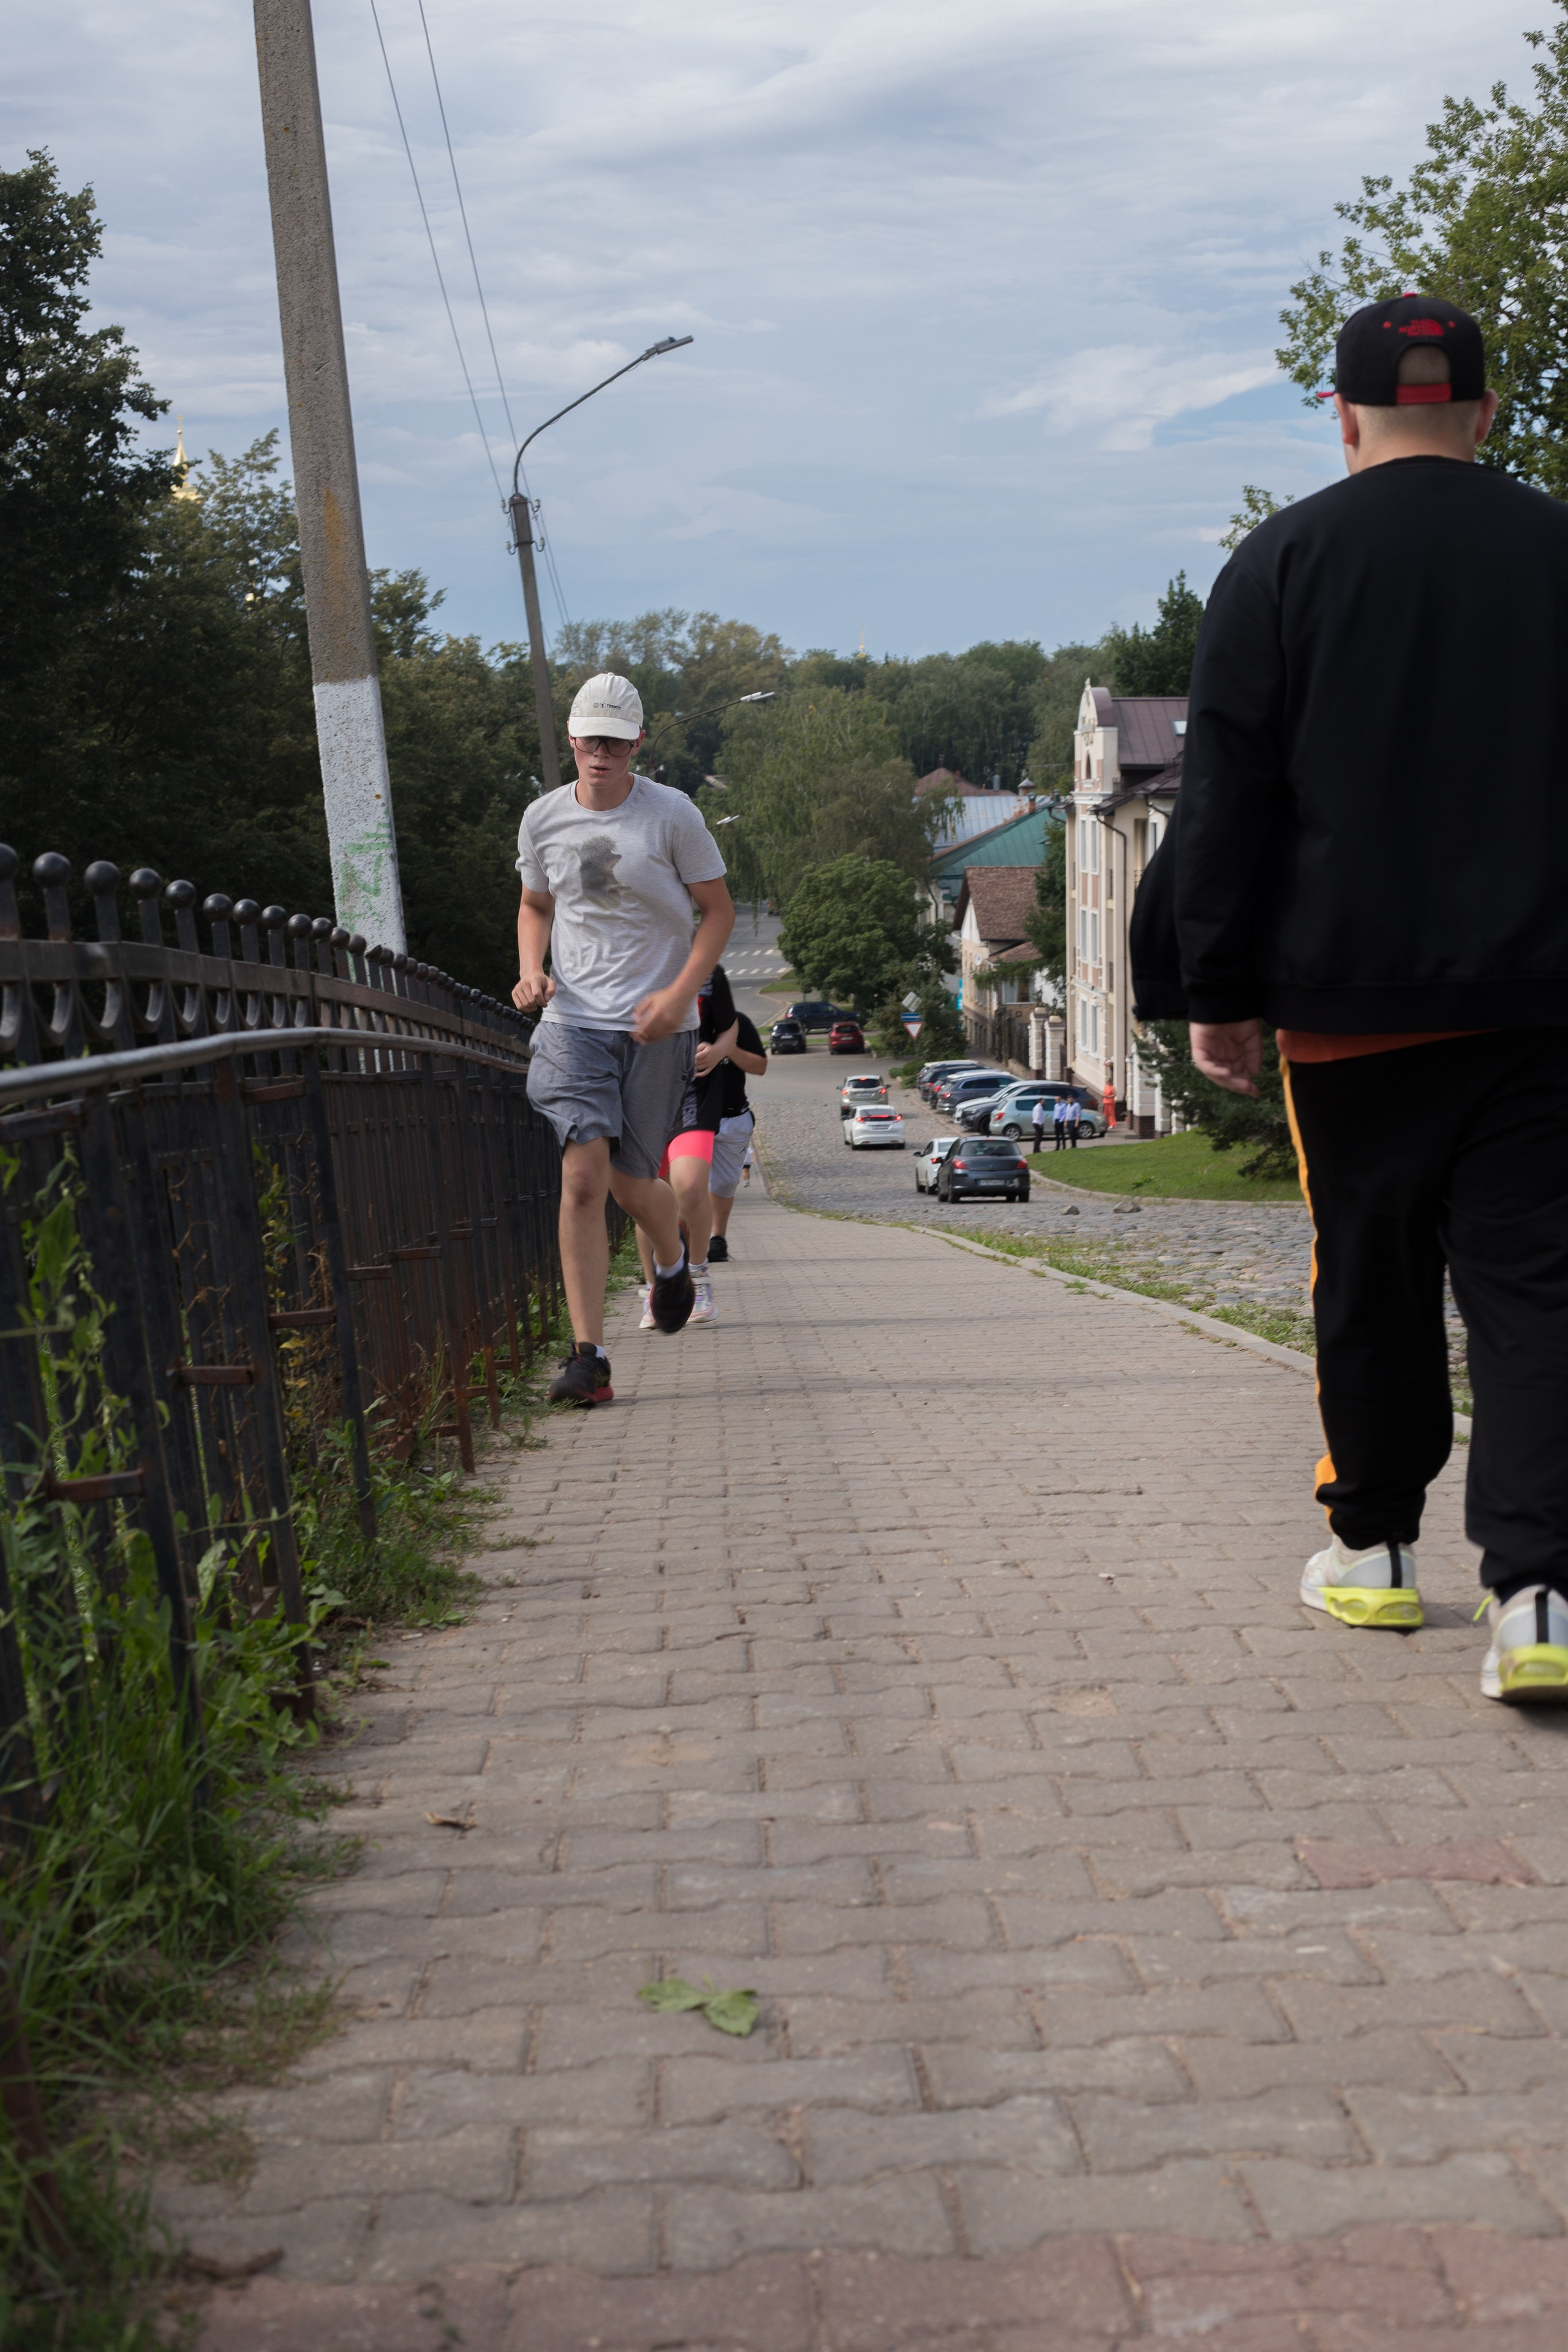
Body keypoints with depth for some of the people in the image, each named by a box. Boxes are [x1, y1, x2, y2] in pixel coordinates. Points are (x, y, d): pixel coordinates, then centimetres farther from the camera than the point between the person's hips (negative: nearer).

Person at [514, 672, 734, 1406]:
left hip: (654, 1024, -1)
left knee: (632, 1182, 4)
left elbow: (718, 910, 1)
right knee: (583, 1175, -15)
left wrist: (680, 993, -13)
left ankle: (672, 1258, 43)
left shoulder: (672, 814, -4)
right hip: (572, 1020, 1)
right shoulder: (543, 818, 5)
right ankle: (588, 1357, -15)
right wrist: (531, 971, 1)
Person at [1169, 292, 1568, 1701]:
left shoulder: (1282, 561, 1)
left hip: (1351, 1000, -1)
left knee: (1370, 1276, 12)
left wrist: (1220, 992, 4)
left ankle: (1375, 1546, 23)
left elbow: (1226, 802, -1)